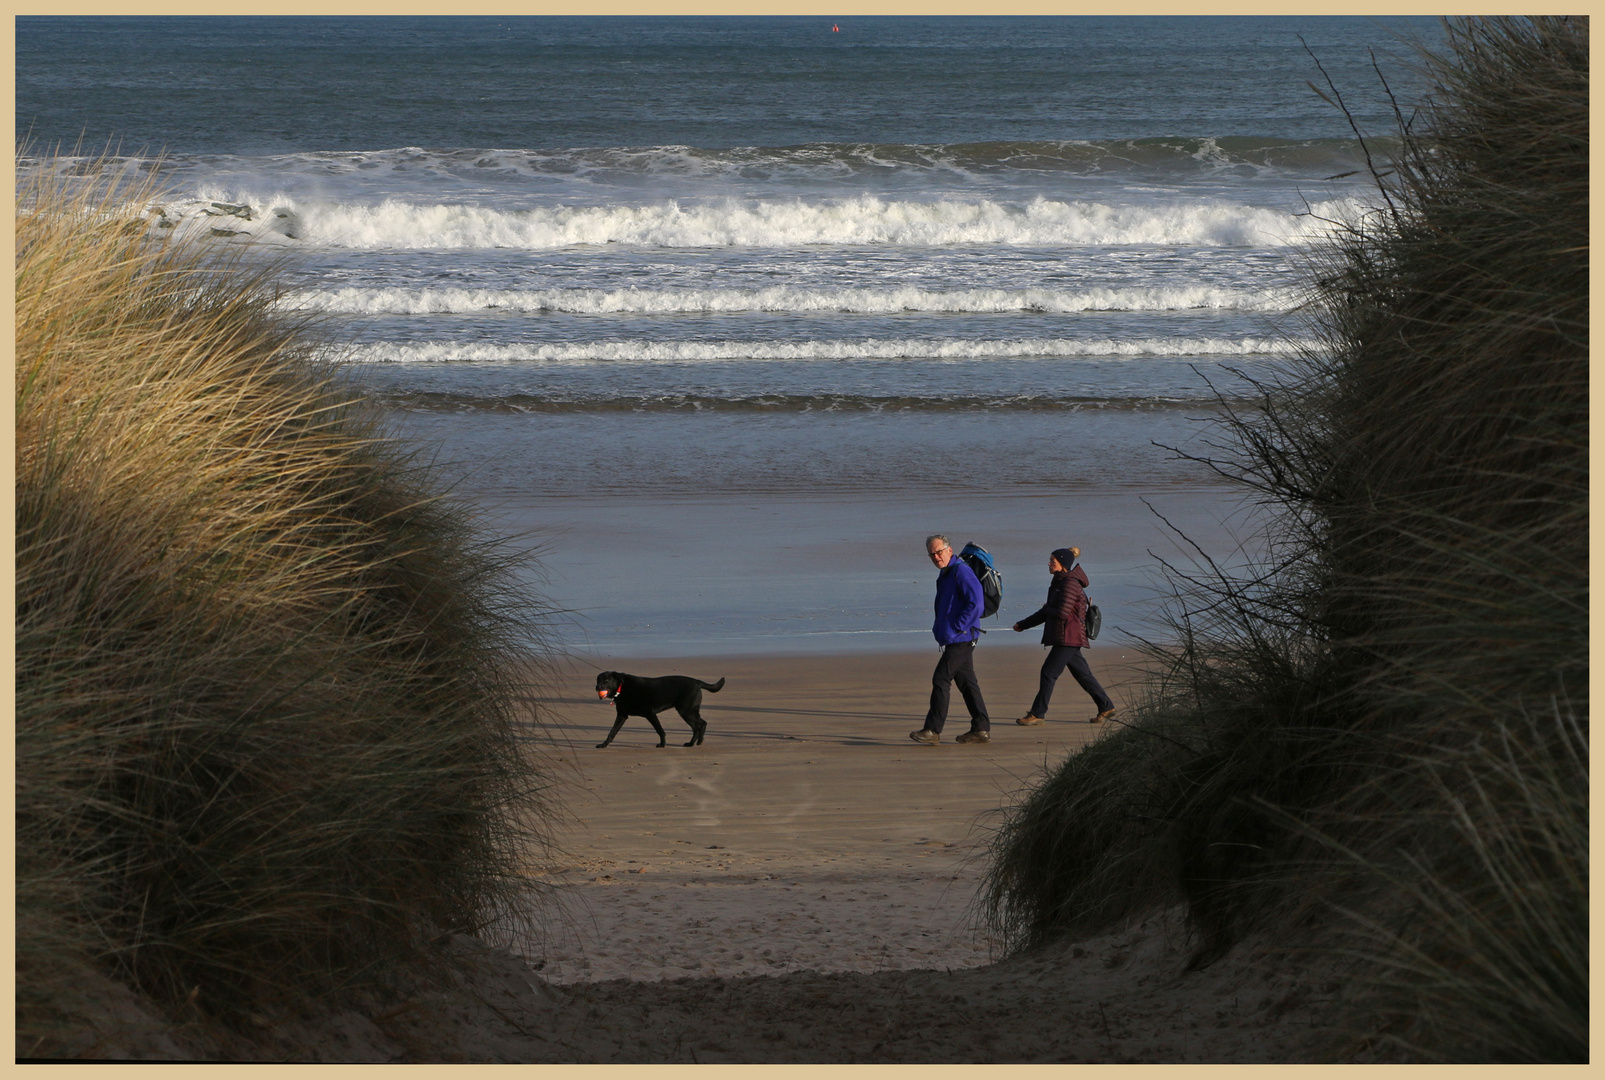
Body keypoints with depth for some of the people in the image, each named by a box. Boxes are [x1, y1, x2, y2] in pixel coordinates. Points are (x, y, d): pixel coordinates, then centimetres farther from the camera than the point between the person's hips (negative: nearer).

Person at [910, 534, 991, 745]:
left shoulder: (961, 572, -15)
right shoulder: (946, 574, 17)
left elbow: (976, 603, -23)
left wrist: (957, 627, -19)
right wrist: (939, 628, 16)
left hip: (960, 639, -10)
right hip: (956, 639, 10)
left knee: (941, 679, -9)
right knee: (966, 682, 10)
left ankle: (933, 730, -7)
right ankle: (981, 729, 12)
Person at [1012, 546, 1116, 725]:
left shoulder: (1070, 584, -14)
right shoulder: (1059, 583, 16)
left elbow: (1062, 613, -22)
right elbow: (1047, 612, 22)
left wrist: (1046, 609, -2)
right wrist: (1023, 625, 21)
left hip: (1068, 638, -10)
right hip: (1069, 638, 10)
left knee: (1049, 672, -9)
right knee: (1082, 674, 13)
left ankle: (1037, 714, -7)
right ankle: (1106, 707, 18)